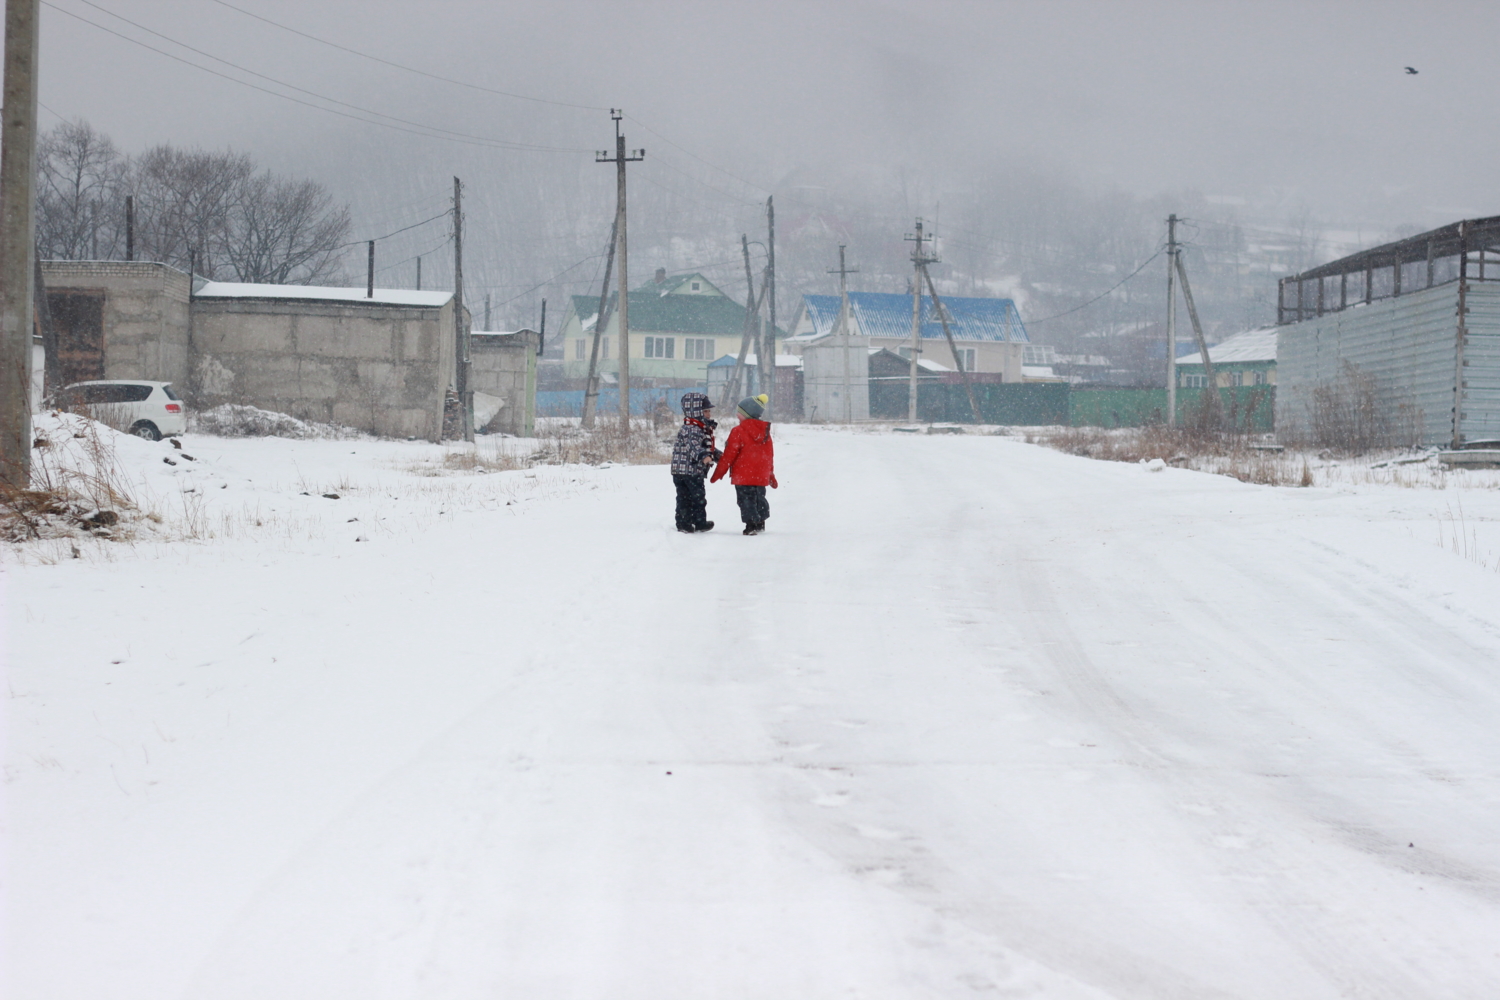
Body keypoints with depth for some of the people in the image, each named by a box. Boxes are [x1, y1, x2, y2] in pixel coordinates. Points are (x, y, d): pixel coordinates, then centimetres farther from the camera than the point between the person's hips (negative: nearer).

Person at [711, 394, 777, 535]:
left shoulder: (738, 431, -12)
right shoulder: (765, 431, 8)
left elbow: (729, 455, -10)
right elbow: (769, 454, 15)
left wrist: (718, 473, -1)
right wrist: (771, 475, 26)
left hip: (743, 476, -6)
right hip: (762, 476, 6)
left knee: (746, 499, -2)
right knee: (759, 498, 17)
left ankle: (751, 525, -9)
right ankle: (760, 524, 24)